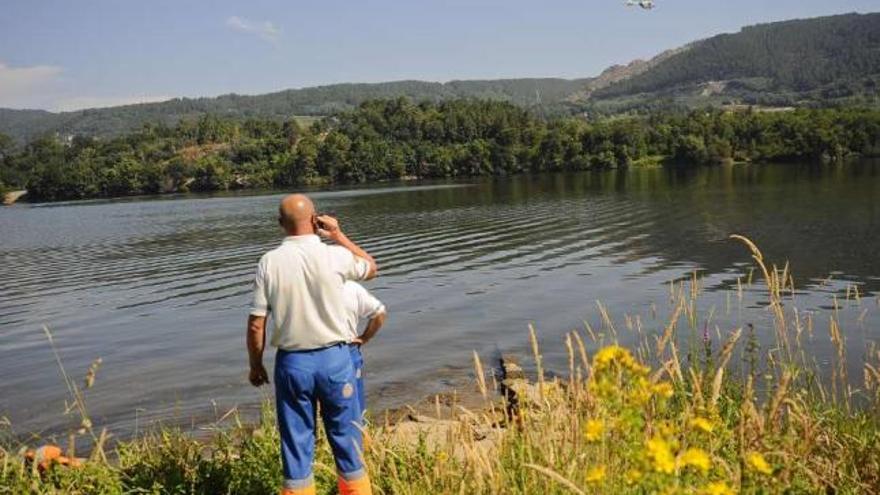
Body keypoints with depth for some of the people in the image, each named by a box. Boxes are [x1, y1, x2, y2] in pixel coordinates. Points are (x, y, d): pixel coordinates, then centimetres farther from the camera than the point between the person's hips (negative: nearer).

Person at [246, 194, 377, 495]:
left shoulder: (269, 263, -8)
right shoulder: (335, 256, -10)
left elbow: (256, 324, -5)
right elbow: (371, 268, 13)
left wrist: (255, 365, 9)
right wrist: (338, 235, 12)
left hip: (292, 363, 1)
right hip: (334, 358, 0)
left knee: (296, 443, 11)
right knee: (345, 438, 13)